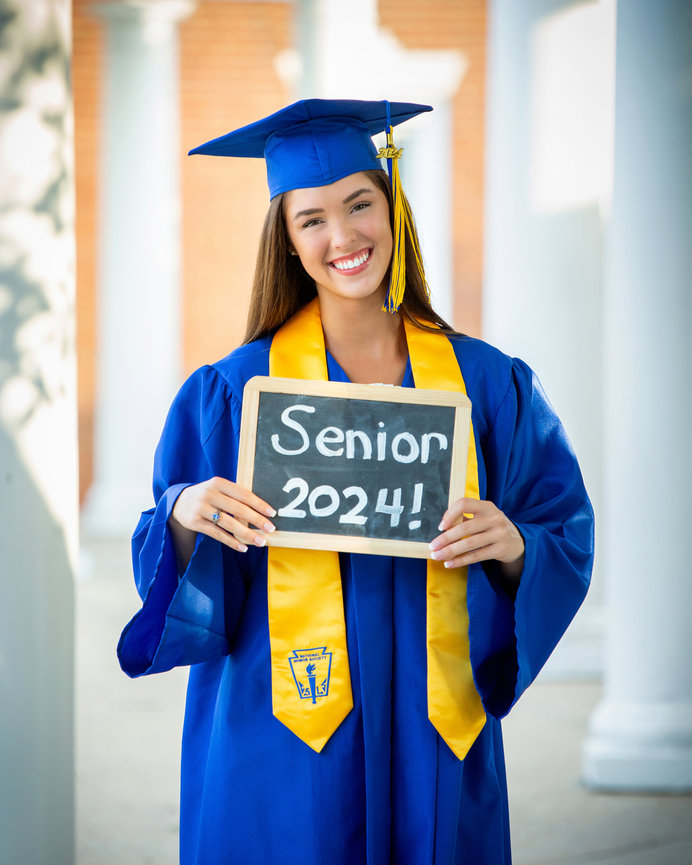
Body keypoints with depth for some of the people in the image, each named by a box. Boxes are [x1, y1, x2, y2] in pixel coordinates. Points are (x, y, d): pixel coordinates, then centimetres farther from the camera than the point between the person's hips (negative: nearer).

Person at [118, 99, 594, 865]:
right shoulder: (237, 388, -1)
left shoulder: (489, 385, 3)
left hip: (432, 740, 2)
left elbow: (569, 546, 3)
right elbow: (171, 566, 0)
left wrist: (512, 545, -18)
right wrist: (183, 517, -21)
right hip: (280, 737, -1)